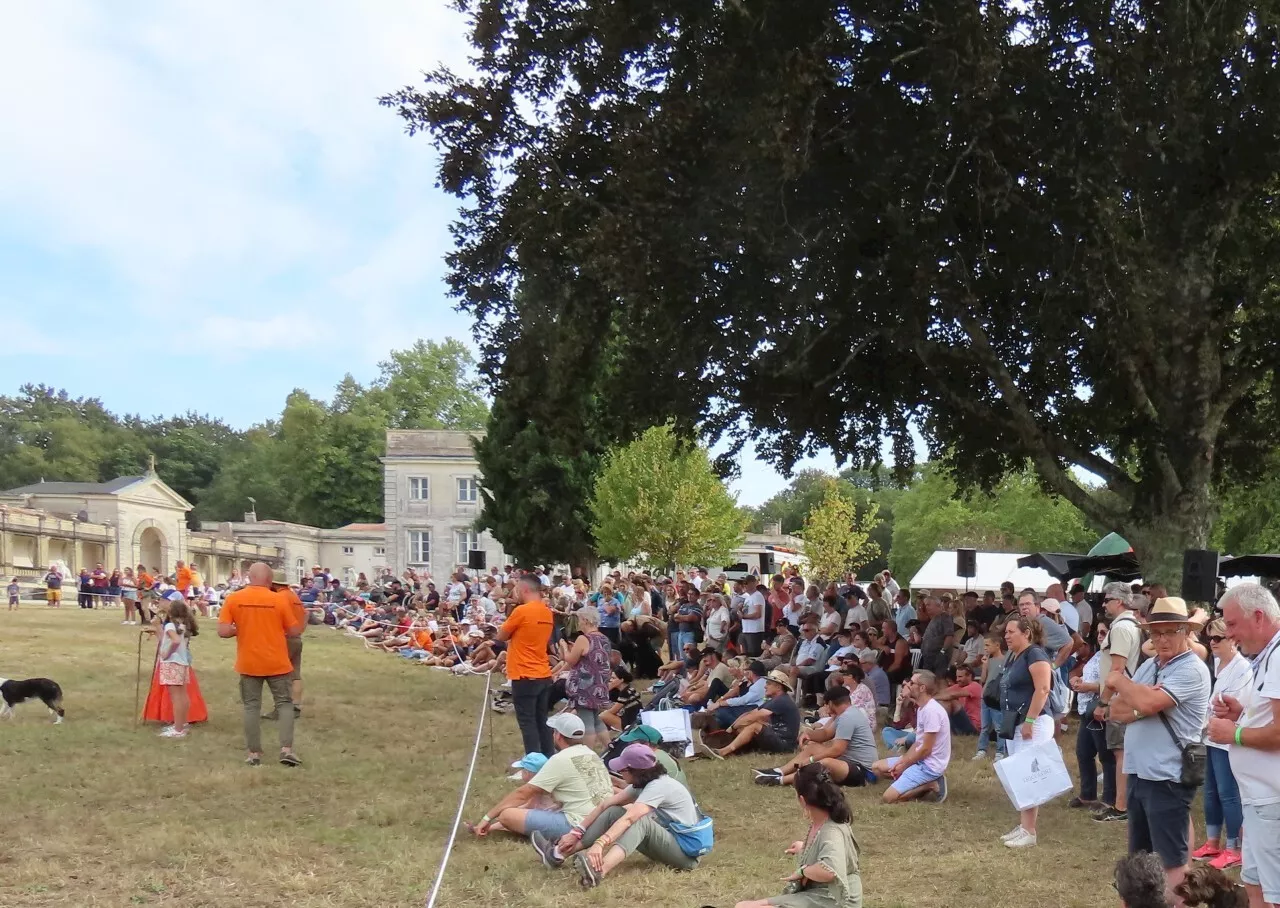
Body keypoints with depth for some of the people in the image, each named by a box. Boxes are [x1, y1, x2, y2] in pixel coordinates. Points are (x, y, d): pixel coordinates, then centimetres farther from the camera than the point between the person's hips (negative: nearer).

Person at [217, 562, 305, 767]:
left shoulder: (233, 599, -5)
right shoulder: (278, 599, -8)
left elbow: (223, 631, -9)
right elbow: (295, 631, -3)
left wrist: (241, 629, 8)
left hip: (248, 663, 1)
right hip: (276, 662, -1)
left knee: (251, 706, 10)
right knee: (284, 703, 9)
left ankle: (254, 753, 11)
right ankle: (286, 749, -2)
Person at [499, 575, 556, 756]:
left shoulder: (521, 611, -15)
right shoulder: (547, 613, 8)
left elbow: (501, 636, -3)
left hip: (525, 677, -7)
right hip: (544, 675, 7)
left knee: (527, 723, 0)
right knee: (542, 721, 14)